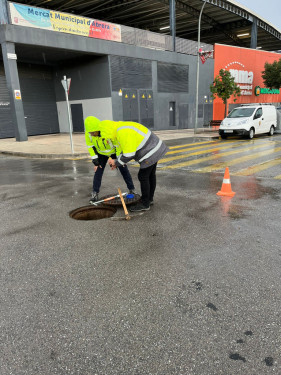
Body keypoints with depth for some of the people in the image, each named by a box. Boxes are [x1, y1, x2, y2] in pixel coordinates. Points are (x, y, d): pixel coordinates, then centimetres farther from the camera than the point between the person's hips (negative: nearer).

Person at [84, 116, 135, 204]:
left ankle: (132, 190, 14)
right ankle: (95, 194, 2)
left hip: (115, 151, -3)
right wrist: (95, 162, -12)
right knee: (98, 171, -6)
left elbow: (119, 144, -25)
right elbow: (91, 147, -10)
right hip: (102, 153, 3)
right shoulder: (88, 133, -24)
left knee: (124, 170, 0)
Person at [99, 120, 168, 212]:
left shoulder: (123, 134, -22)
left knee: (143, 177, -2)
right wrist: (117, 161, 11)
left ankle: (145, 204, 9)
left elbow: (129, 155, -23)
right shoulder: (123, 128, 12)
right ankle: (149, 199, 31)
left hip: (150, 153, -10)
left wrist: (117, 162, -7)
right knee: (151, 175, 18)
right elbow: (126, 148, 21)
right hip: (154, 149, 10)